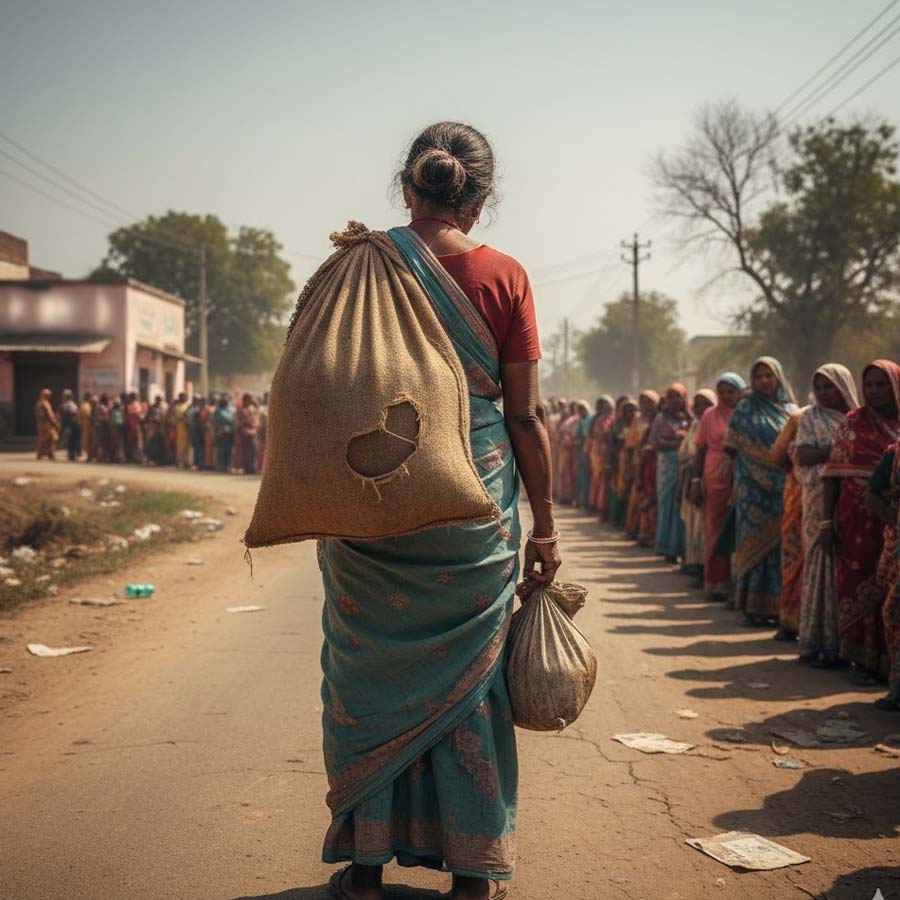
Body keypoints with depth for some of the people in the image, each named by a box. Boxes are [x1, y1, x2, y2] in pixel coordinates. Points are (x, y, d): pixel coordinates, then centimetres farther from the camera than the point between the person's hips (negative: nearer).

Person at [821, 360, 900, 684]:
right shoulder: (853, 422, 2)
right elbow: (834, 473, 0)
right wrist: (828, 521, -6)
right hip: (858, 520, -1)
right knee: (858, 584, 2)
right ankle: (862, 660, 12)